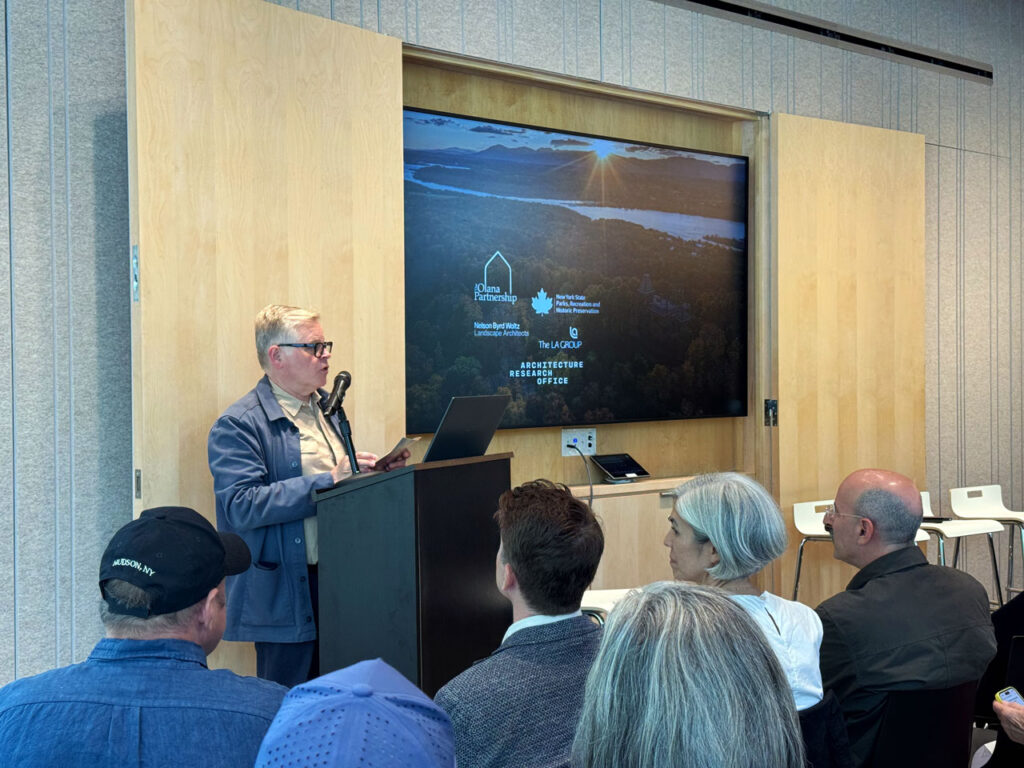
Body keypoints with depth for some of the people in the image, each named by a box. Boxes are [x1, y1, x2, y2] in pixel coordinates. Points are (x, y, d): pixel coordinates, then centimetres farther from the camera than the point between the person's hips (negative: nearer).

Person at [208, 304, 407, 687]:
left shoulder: (327, 407, 15)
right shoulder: (237, 425, -10)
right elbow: (242, 507, -21)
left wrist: (377, 468, 2)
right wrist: (328, 481, -23)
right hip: (285, 594, -7)